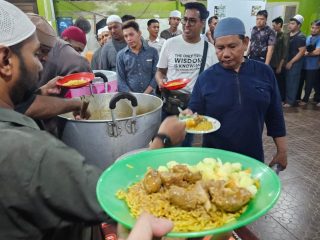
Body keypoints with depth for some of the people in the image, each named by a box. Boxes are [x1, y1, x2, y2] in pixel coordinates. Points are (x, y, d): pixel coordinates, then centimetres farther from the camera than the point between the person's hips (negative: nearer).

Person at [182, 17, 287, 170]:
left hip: (253, 157, 2)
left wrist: (282, 152, 6)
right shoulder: (206, 77, -6)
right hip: (214, 157, -1)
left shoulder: (264, 72, -3)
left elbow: (275, 116, 3)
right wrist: (189, 116, -28)